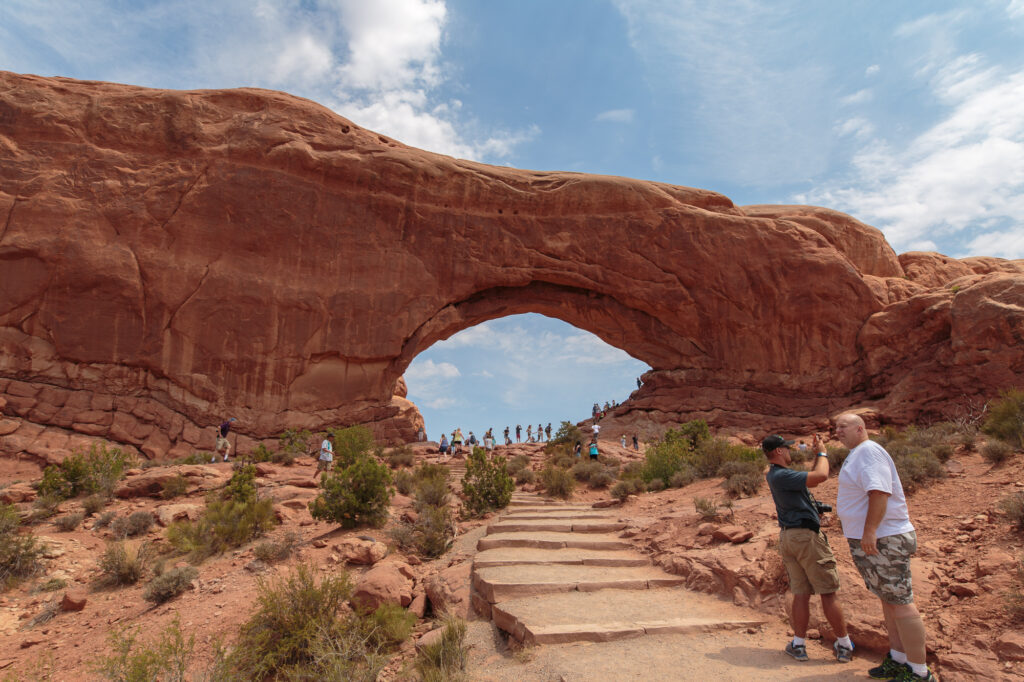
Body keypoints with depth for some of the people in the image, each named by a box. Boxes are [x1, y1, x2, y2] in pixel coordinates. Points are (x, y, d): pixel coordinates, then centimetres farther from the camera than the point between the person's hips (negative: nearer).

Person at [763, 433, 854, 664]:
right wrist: (822, 453, -7)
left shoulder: (776, 475, 13)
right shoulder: (781, 476, -18)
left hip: (787, 537, 9)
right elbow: (821, 476, -24)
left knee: (801, 593, 12)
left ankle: (799, 645, 15)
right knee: (828, 593, 3)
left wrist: (818, 455, 19)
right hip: (806, 535, -9)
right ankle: (844, 646, 13)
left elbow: (811, 479, 23)